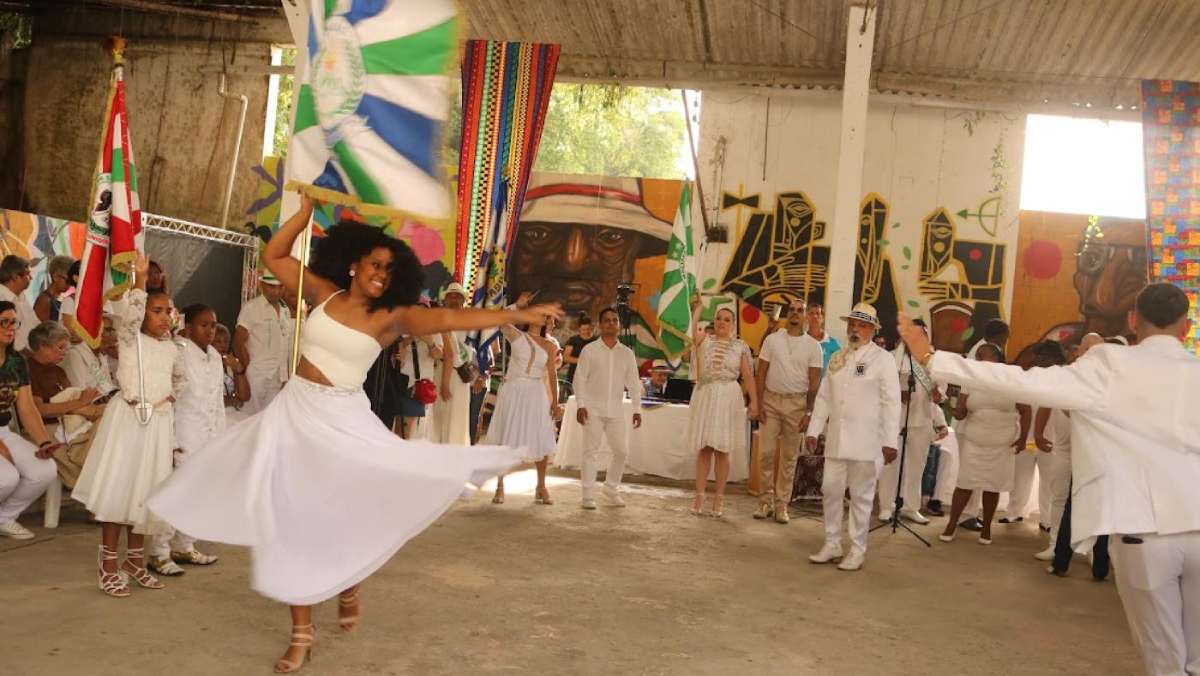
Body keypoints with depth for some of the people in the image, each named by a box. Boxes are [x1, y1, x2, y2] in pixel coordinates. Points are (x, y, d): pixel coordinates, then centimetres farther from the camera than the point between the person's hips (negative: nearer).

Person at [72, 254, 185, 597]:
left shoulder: (171, 347, 13)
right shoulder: (130, 338, -3)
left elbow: (180, 378, 29)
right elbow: (131, 313, -24)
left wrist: (170, 398, 11)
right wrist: (139, 279, -33)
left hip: (159, 423, 5)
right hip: (128, 418, -5)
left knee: (146, 491, 10)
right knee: (118, 489, -5)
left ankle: (134, 559, 22)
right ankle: (108, 566, 2)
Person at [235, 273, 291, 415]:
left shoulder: (285, 311, 13)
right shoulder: (252, 308, -5)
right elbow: (238, 343, -7)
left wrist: (286, 377, 11)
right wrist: (249, 370, -9)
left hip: (279, 377, 5)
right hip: (257, 375, -5)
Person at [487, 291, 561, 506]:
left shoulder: (549, 346, 9)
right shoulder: (517, 336, 2)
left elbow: (552, 375, 10)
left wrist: (555, 403, 9)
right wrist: (517, 305, -19)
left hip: (536, 394, 3)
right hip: (514, 391, -3)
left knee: (542, 442, 4)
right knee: (505, 440, 0)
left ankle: (541, 487, 18)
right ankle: (500, 487, 7)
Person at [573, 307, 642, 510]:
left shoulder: (626, 353, 9)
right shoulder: (590, 350, -1)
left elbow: (633, 383, 10)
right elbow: (580, 379, -3)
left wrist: (637, 409, 5)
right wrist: (580, 405, -10)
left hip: (616, 411, 3)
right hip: (593, 410, -3)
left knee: (622, 451, 4)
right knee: (591, 451, -1)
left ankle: (612, 489, 23)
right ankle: (588, 495, 5)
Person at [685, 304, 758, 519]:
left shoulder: (741, 346, 5)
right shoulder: (704, 340, 6)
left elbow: (748, 375, 3)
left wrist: (754, 401, -4)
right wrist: (699, 306, -7)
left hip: (728, 398, 0)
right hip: (704, 396, 0)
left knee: (722, 449, 3)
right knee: (704, 448, 3)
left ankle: (719, 498, 13)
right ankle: (699, 496, 10)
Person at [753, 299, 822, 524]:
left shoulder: (813, 346, 2)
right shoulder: (772, 340, 3)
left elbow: (814, 382, 1)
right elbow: (761, 374, 3)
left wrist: (809, 413, -5)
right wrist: (759, 404, -3)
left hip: (797, 403, 0)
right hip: (771, 399, 0)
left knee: (790, 455, 6)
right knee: (766, 452, -1)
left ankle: (781, 503, 13)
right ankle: (766, 500, 10)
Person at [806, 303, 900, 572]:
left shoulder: (883, 359, -5)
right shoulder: (837, 358, 12)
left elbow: (891, 403, -9)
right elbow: (824, 397, 13)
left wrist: (890, 442, -12)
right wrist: (813, 430, 8)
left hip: (866, 441, -5)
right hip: (836, 439, 5)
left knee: (861, 496, 4)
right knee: (831, 490, 8)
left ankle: (857, 550, 16)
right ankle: (832, 544, 22)